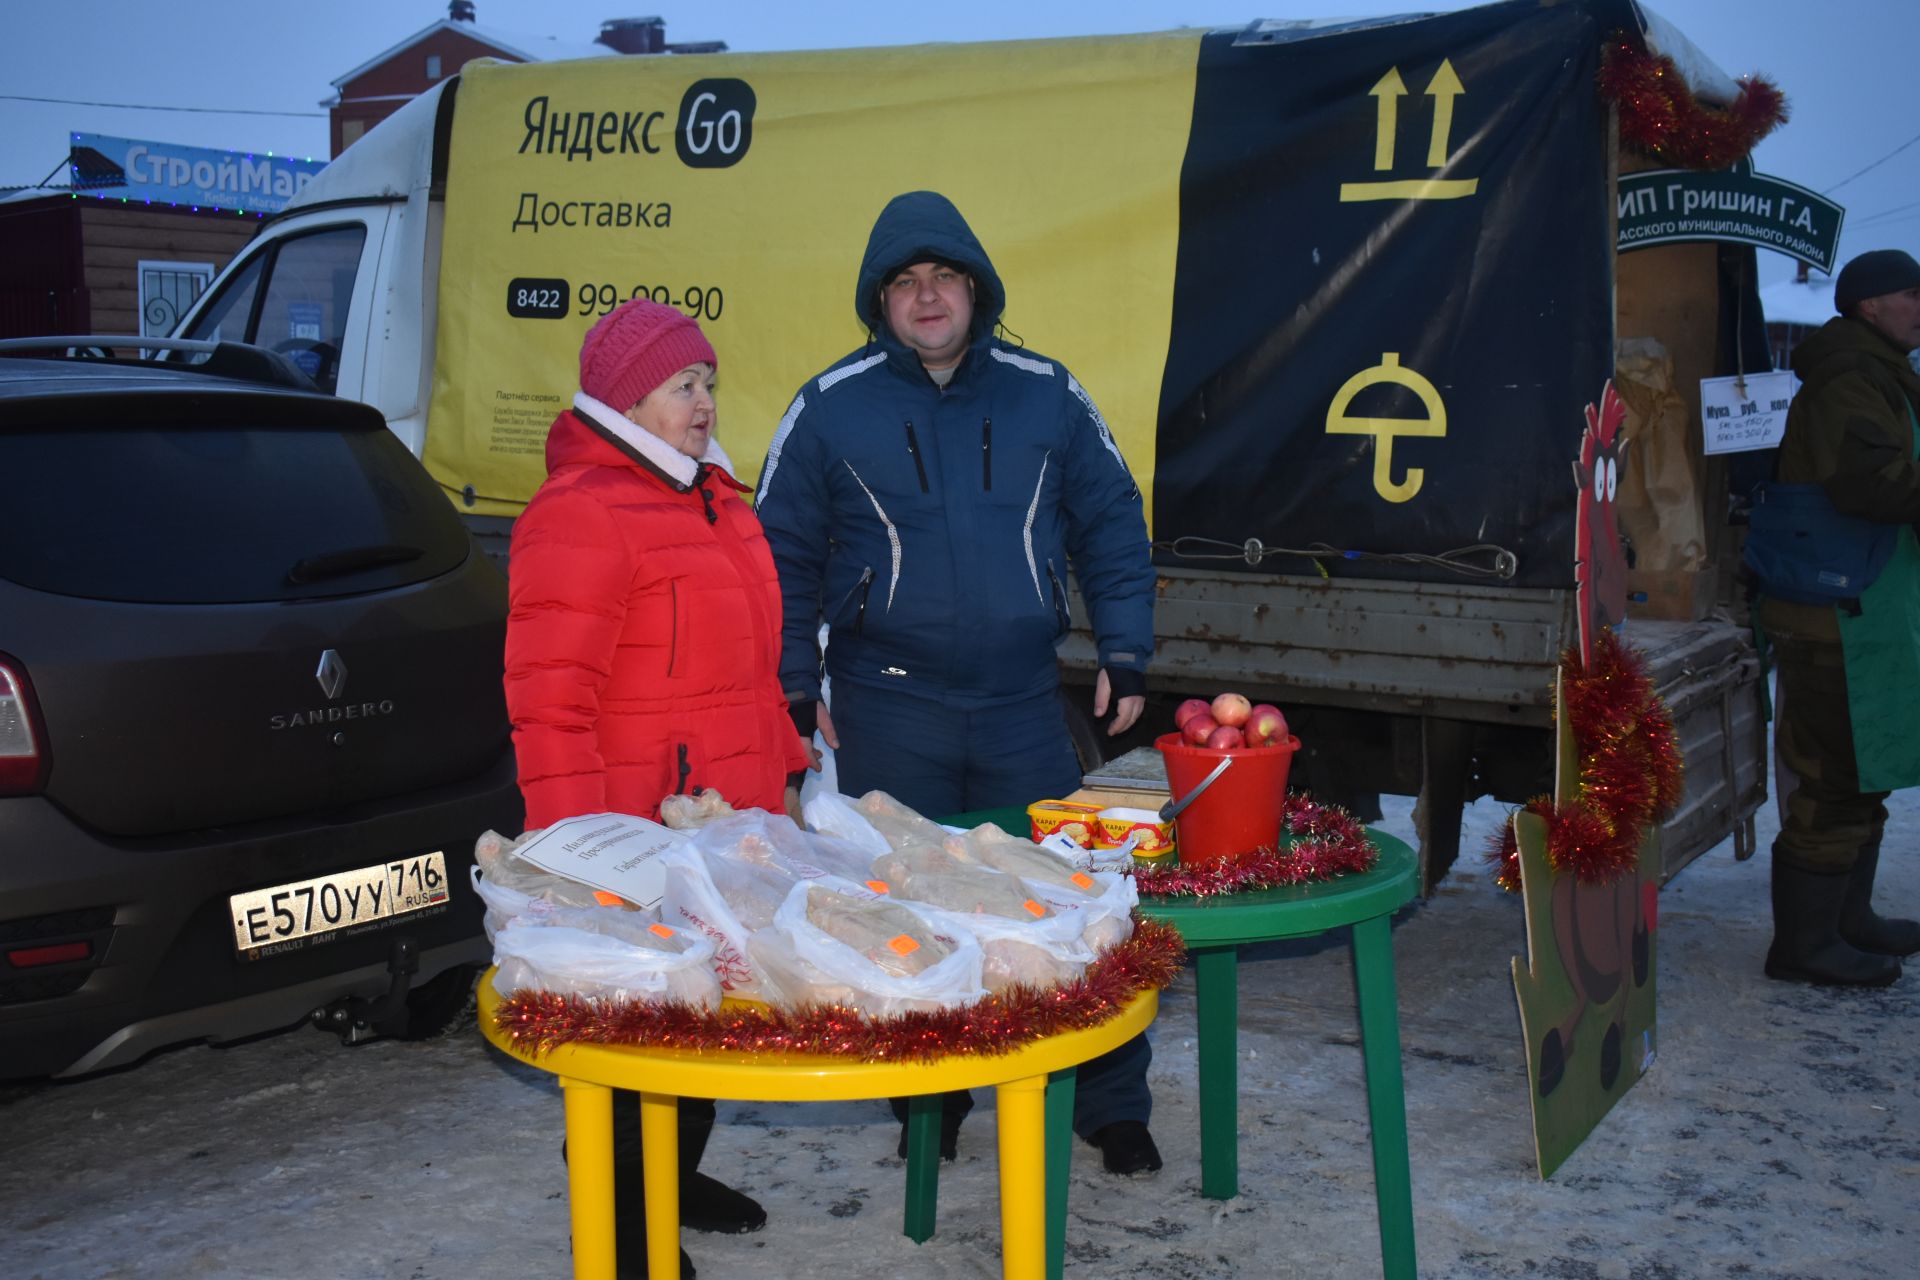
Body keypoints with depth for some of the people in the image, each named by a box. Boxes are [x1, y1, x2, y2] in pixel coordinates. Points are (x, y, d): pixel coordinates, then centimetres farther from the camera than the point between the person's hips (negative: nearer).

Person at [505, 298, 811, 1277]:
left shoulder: (715, 498, 14)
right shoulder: (579, 515, -16)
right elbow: (549, 704, -21)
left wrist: (781, 773, 22)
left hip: (733, 827, 9)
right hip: (643, 839, -9)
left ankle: (678, 1177, 38)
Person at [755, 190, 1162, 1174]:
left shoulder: (1046, 394, 4)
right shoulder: (829, 408, 0)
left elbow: (1111, 528, 10)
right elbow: (784, 556, 5)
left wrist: (1123, 656, 5)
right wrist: (794, 688, 1)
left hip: (1026, 704, 1)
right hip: (889, 712, 0)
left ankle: (1111, 1102, 20)